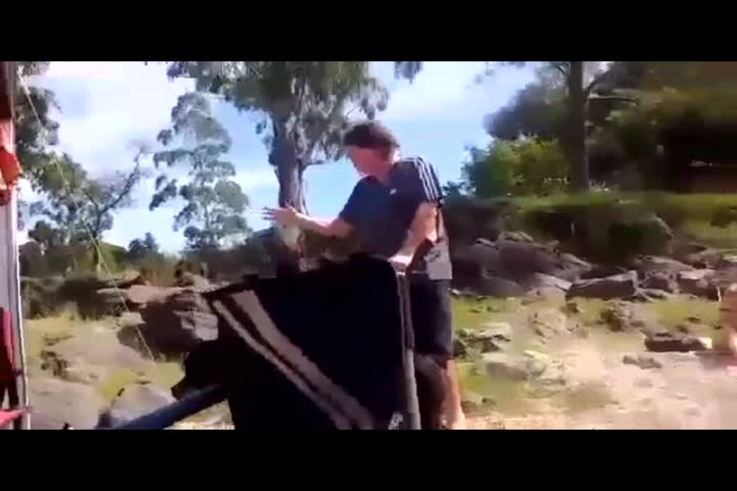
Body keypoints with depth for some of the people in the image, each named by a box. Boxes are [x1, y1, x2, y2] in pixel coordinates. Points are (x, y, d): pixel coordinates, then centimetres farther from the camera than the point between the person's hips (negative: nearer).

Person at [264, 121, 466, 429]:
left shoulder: (416, 169, -2)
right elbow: (339, 228, 22)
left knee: (435, 349, -7)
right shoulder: (364, 189, 18)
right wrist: (298, 220, 16)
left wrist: (406, 254, -26)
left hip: (424, 274, -7)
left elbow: (427, 215, -14)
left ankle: (455, 417, 1)